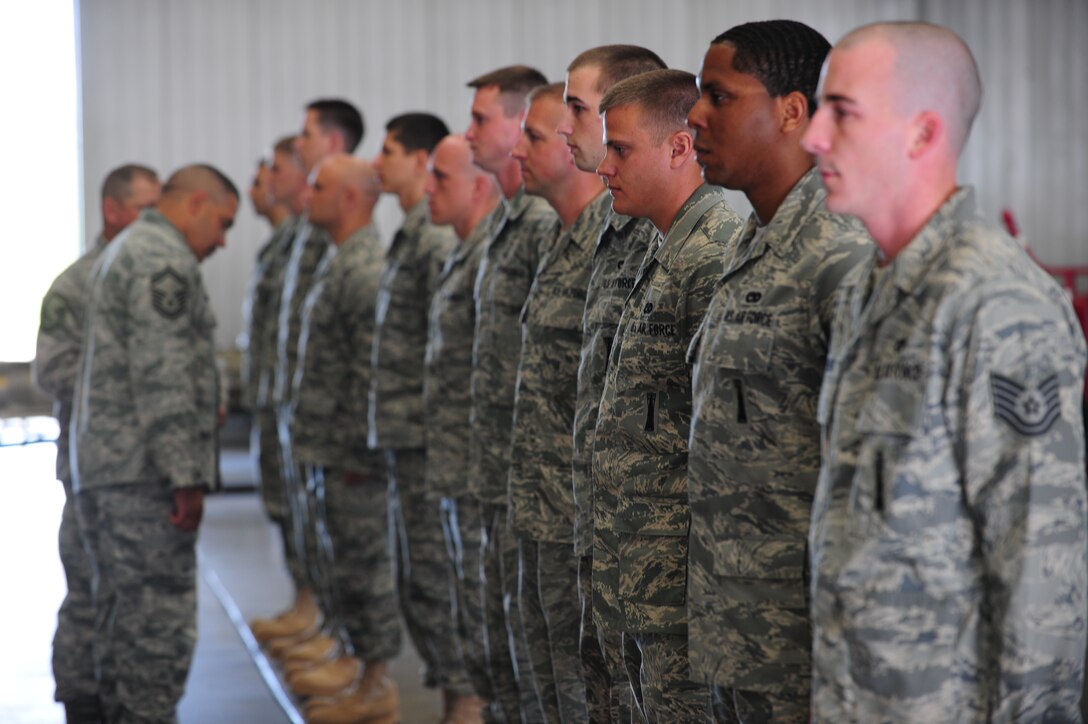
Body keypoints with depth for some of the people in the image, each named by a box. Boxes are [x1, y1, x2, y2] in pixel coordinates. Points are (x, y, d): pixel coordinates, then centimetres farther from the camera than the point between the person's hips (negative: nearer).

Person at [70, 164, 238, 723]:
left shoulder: (123, 252, 22)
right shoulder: (164, 261, -12)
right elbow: (163, 377, -20)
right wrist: (187, 476, -20)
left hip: (100, 467, 11)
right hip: (144, 469, -11)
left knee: (122, 619, 13)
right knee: (160, 620, -8)